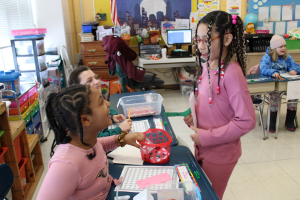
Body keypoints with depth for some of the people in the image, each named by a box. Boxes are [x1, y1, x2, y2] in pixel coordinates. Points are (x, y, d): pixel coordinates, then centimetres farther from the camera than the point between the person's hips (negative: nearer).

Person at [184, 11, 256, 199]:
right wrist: (194, 115, -3)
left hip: (220, 154, -7)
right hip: (202, 148, 7)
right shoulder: (207, 67, -1)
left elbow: (247, 120, -24)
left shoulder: (231, 73, -24)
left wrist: (207, 137, -21)